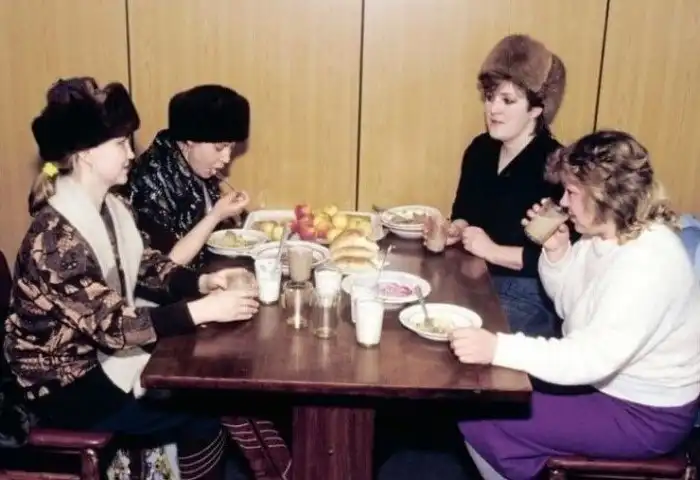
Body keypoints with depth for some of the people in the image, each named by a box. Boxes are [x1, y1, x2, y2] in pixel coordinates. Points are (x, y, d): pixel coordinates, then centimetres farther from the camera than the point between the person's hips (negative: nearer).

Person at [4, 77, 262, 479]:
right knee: (202, 421, -12)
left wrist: (202, 282, -8)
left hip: (103, 355, 8)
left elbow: (148, 264, 10)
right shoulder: (55, 235, -28)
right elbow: (112, 326, -32)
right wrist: (204, 309, -32)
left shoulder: (112, 207, -1)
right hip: (64, 382, -8)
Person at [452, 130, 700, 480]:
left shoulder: (649, 261, -29)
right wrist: (555, 252, -8)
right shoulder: (604, 237, 0)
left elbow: (593, 358, -36)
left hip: (643, 414, -9)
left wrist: (498, 348, -43)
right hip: (606, 382, 9)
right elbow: (570, 307, 9)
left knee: (479, 421, -13)